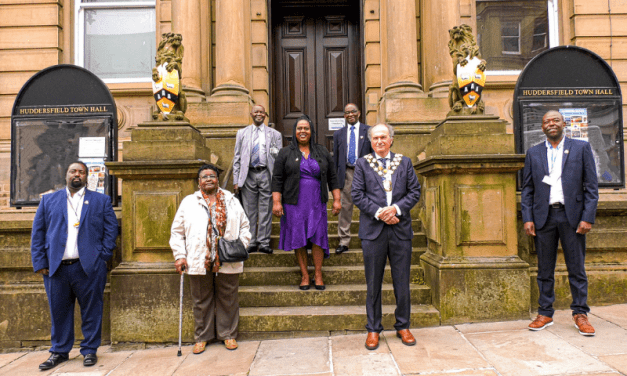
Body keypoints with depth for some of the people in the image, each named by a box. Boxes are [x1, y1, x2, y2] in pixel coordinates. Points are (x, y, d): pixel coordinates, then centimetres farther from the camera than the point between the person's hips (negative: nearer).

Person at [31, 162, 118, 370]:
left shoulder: (101, 200, 8)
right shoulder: (48, 200, 13)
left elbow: (111, 229, 4)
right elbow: (38, 232, 9)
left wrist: (102, 256, -5)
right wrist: (40, 262, 0)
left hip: (89, 267, -1)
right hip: (56, 267, 2)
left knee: (91, 311, 5)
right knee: (59, 312, 10)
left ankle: (90, 350, 19)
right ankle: (59, 351, 27)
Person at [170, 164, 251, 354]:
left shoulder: (231, 201, 10)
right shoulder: (188, 202, 8)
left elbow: (245, 226, 13)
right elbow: (177, 232, 8)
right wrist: (180, 256, 0)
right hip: (198, 262, 0)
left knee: (228, 300, 9)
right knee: (201, 301, 10)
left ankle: (228, 334, 26)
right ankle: (202, 337, 27)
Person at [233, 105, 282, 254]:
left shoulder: (275, 134, 9)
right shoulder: (242, 133, 12)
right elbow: (237, 158, 10)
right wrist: (236, 180, 1)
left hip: (266, 174, -1)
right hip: (248, 175, 1)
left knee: (266, 211, 2)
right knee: (249, 211, 5)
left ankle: (264, 243, 12)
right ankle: (251, 243, 16)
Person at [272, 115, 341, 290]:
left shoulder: (322, 152, 9)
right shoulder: (285, 153, 5)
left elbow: (332, 177, 9)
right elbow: (277, 179, 1)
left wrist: (336, 199, 3)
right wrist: (276, 202, -8)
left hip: (317, 202, 1)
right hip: (294, 203, -1)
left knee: (317, 237, -1)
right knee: (298, 239, 2)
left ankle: (318, 274, 12)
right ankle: (305, 275, 14)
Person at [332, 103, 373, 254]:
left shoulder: (368, 131, 6)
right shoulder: (338, 133, 12)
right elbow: (335, 157, 13)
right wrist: (335, 177, 8)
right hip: (346, 173, 1)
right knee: (345, 207, 1)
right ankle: (343, 242, 9)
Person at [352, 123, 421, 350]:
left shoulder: (404, 162, 11)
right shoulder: (362, 164, 6)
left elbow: (415, 191, 6)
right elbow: (357, 195, -1)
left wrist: (396, 208, -10)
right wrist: (378, 212, -12)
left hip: (401, 228, 2)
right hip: (373, 229, -1)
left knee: (402, 281, 9)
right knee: (373, 283, 6)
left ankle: (403, 326, 25)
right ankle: (373, 329, 19)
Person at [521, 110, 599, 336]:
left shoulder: (581, 148, 6)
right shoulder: (533, 153, 10)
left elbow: (591, 186, 2)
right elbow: (527, 189, 8)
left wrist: (588, 217, -7)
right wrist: (527, 218, -1)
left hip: (572, 216, -1)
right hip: (544, 217, 1)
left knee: (576, 268, 6)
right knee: (545, 269, 8)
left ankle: (580, 313, 19)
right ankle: (545, 313, 17)